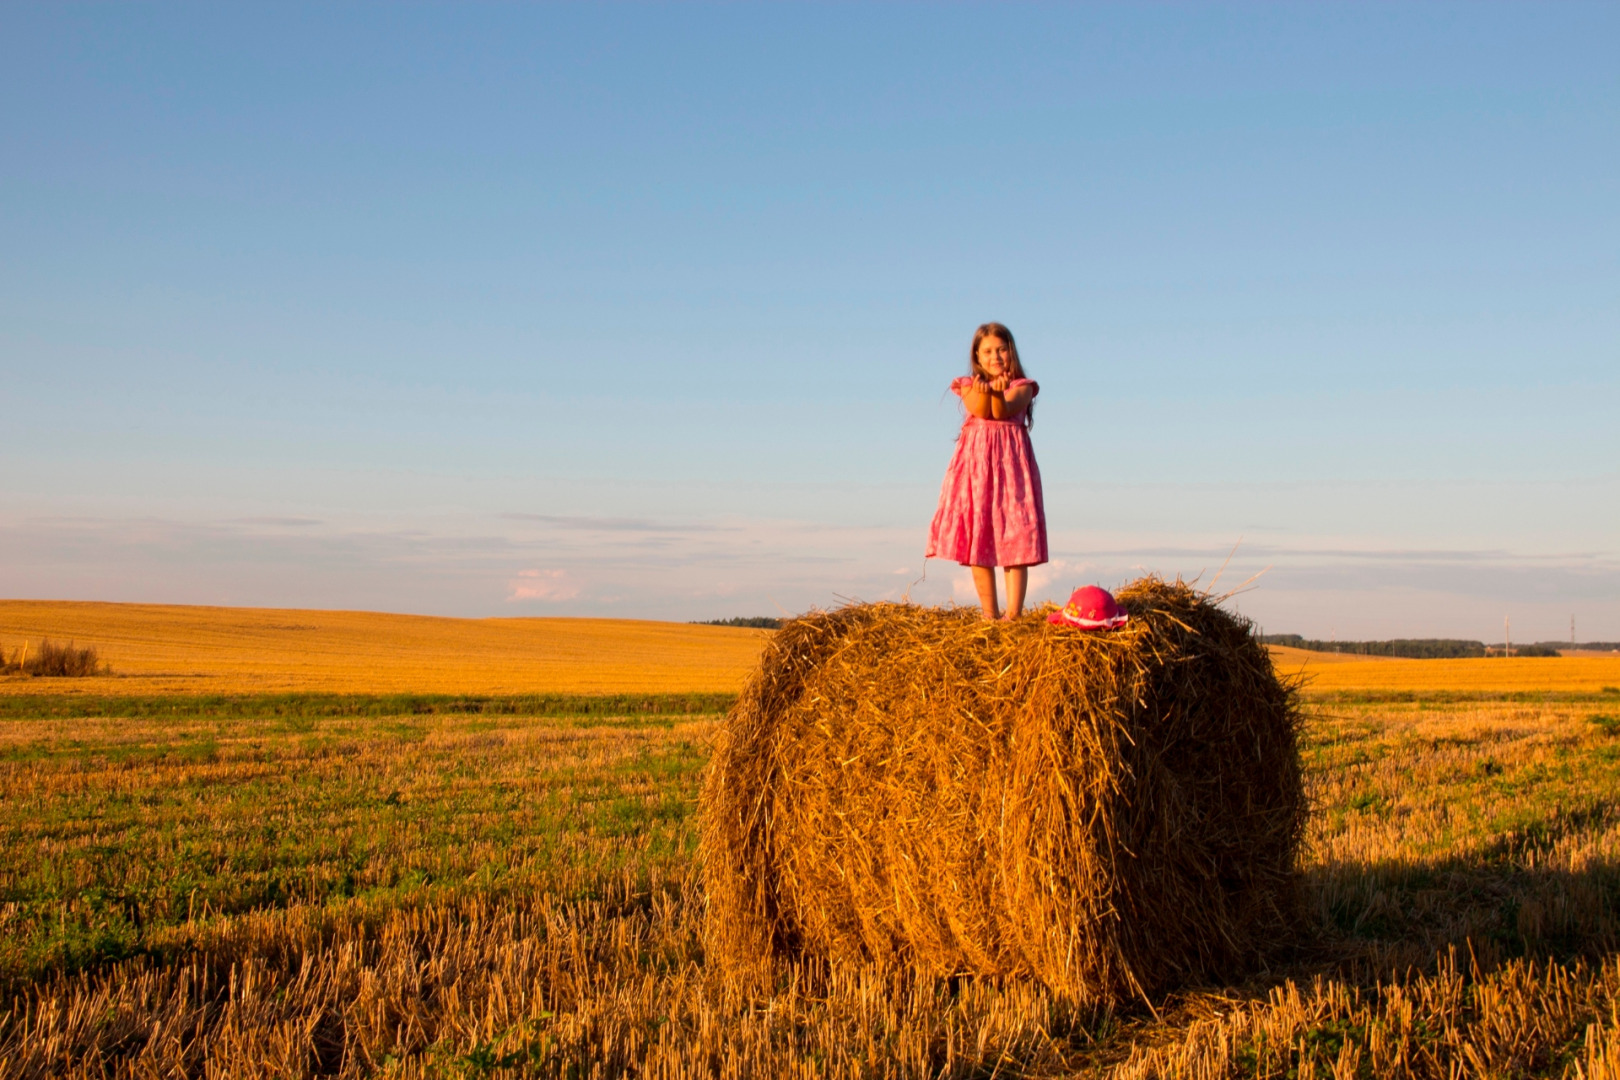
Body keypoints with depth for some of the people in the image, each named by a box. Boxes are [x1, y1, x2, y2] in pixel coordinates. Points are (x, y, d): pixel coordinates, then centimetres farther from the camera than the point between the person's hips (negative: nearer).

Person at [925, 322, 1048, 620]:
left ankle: (1013, 614, -12)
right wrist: (983, 390, -33)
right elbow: (980, 411, -11)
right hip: (976, 464, 1)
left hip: (1010, 462, -1)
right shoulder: (968, 385, 12)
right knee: (977, 541, -2)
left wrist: (998, 392, -35)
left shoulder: (1021, 387, 9)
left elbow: (1004, 411, -13)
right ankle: (990, 615, 4)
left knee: (1015, 540, -9)